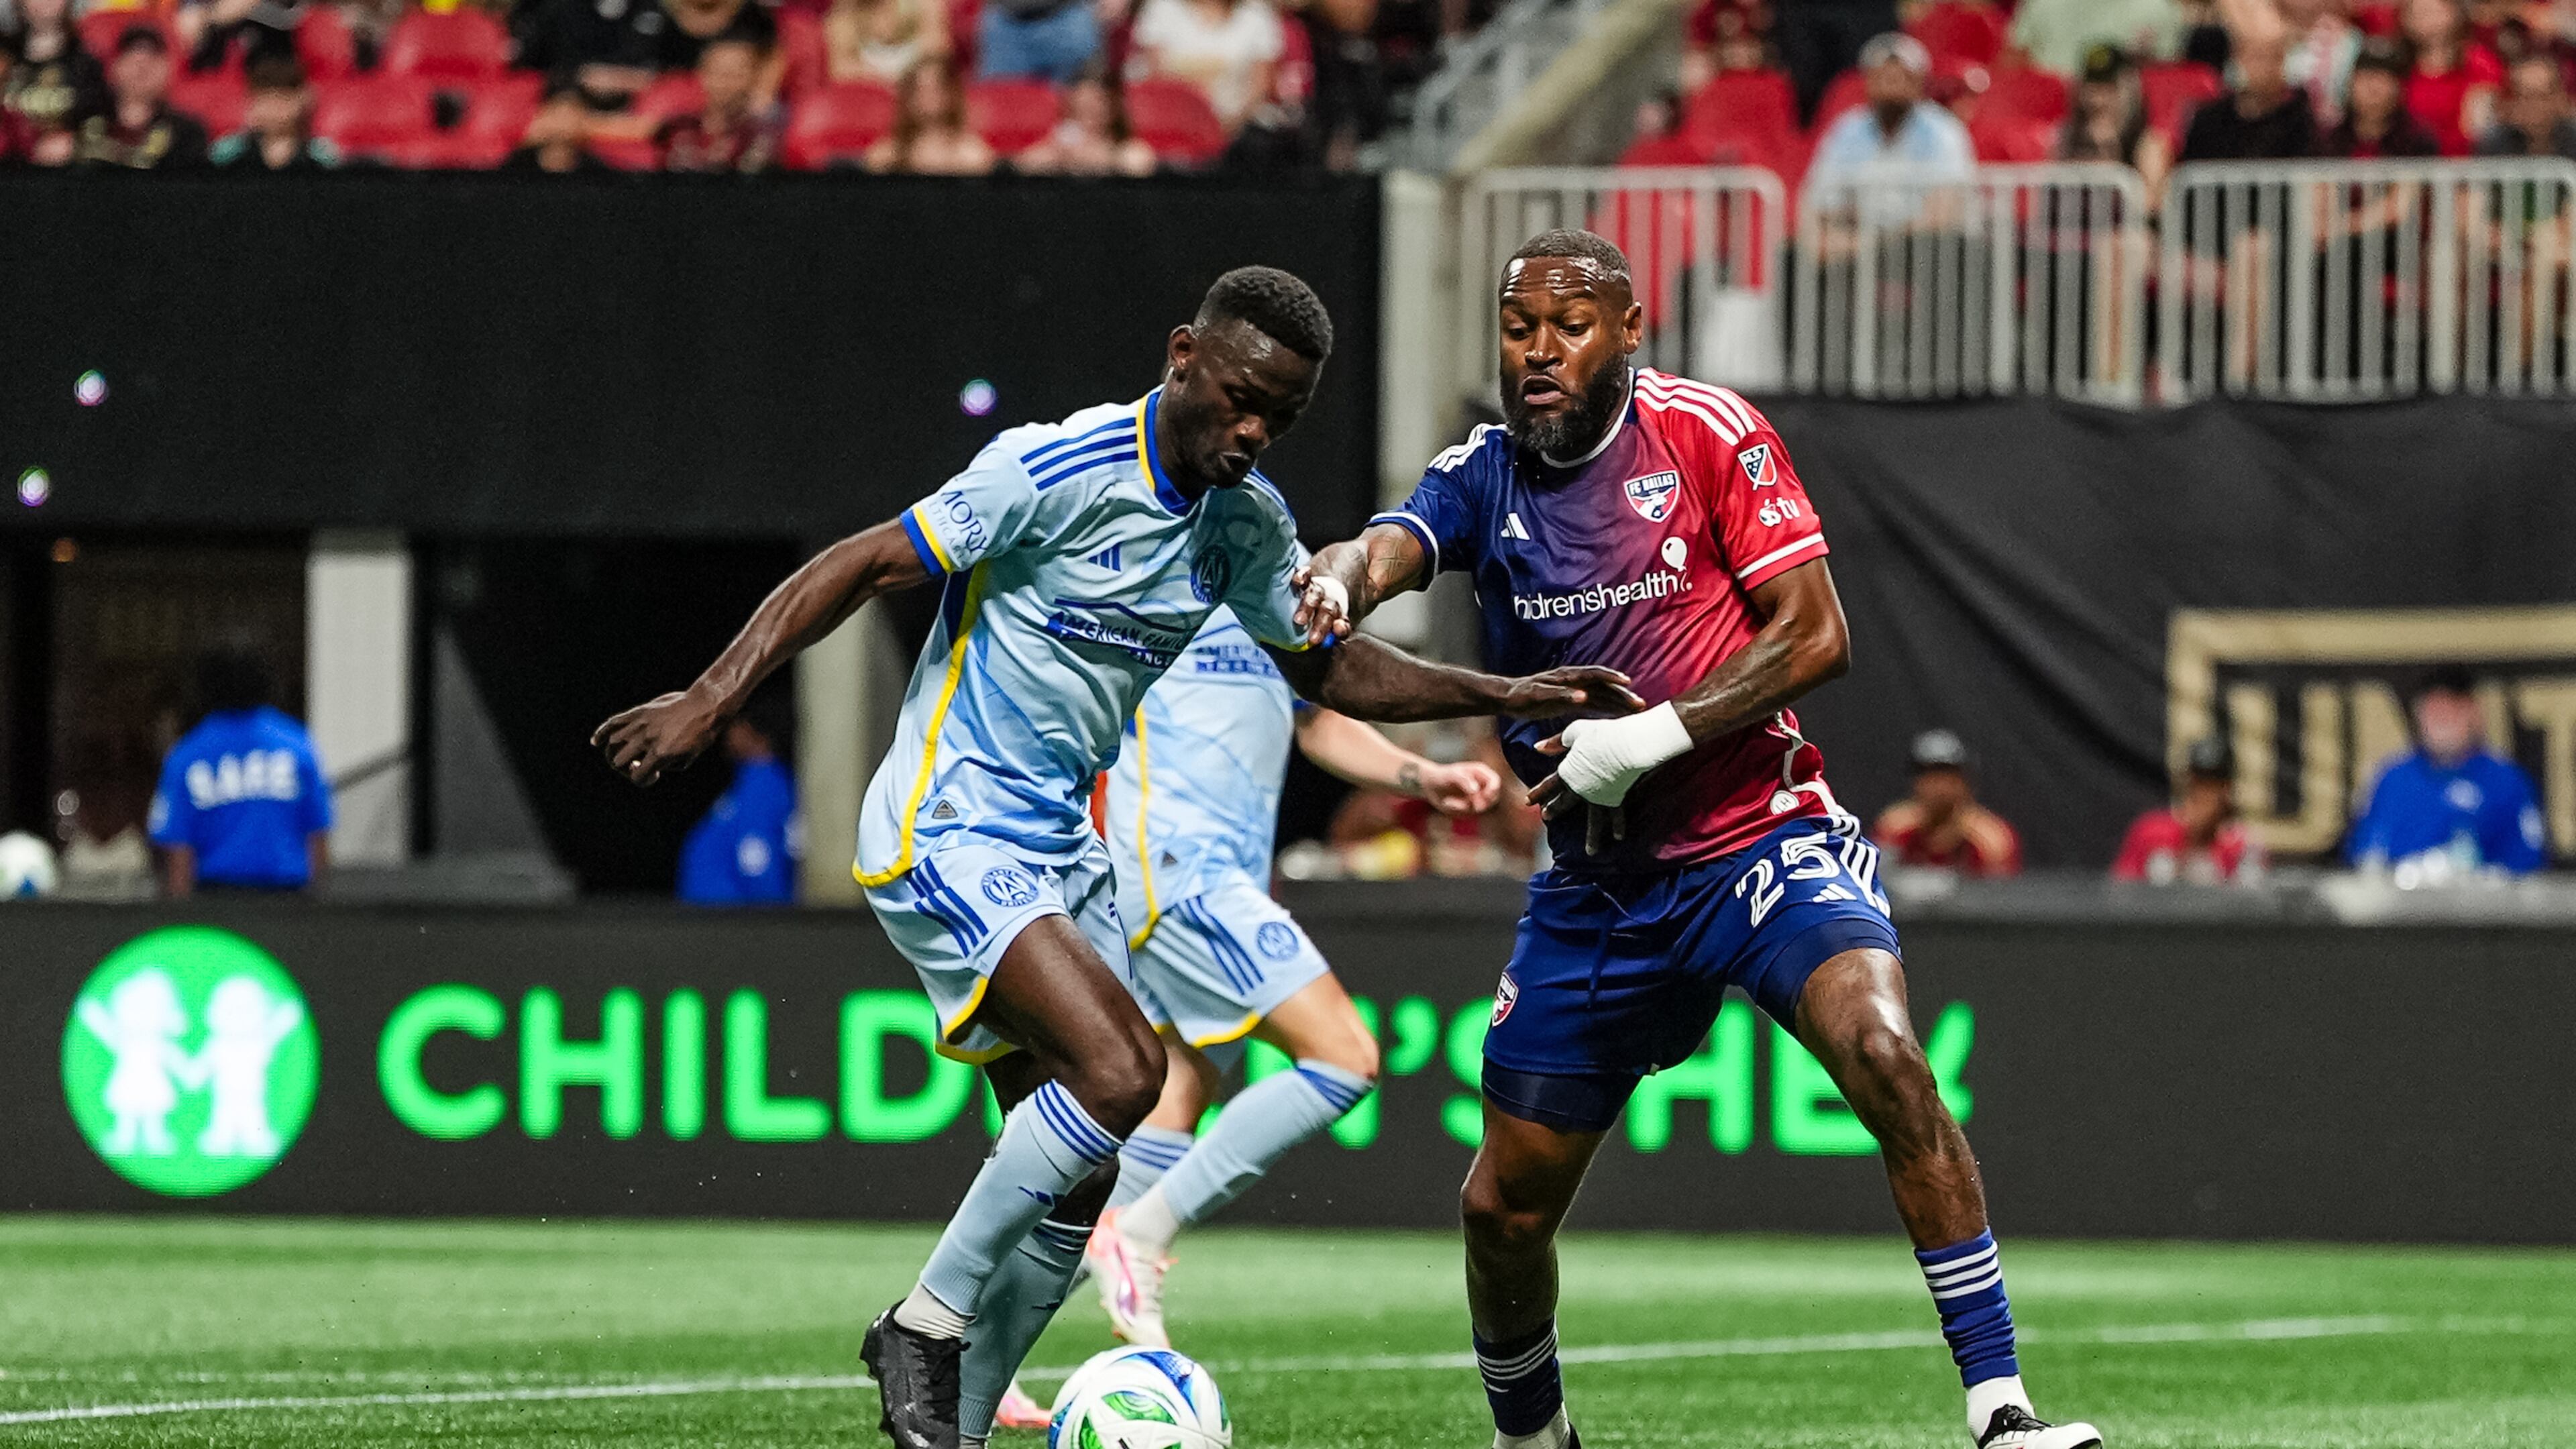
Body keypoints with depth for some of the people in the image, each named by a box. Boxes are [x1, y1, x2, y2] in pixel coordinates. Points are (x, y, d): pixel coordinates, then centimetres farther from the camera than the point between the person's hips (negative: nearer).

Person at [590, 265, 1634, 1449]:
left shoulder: (1249, 525, 6)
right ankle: (925, 1326, -10)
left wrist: (1511, 696, 12)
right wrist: (710, 700, -21)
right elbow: (862, 566, -15)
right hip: (943, 833, -8)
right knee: (1120, 1069, -25)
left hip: (1060, 850, 8)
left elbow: (1329, 665, 21)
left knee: (1076, 1188, 4)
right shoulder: (1059, 473, -18)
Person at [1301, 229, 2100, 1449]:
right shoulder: (1485, 476, 1)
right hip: (1599, 884, 4)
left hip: (1761, 839, -4)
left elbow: (1814, 637, -12)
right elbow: (1391, 547, -19)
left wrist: (1650, 737, -21)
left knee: (1885, 1058, -29)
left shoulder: (1707, 433, -8)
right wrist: (1339, 579, -44)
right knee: (1503, 1205, 6)